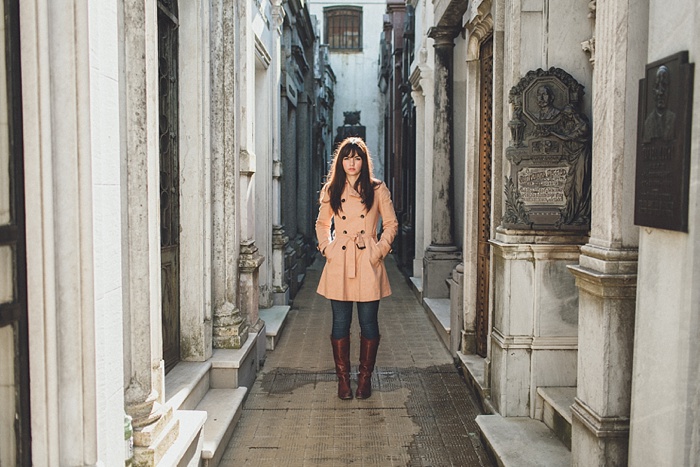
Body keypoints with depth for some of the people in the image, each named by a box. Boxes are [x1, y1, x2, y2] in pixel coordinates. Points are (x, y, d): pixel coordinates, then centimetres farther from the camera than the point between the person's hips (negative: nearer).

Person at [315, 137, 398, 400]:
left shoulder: (377, 190, 3)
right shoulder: (331, 190, 8)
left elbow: (391, 224, 7)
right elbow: (322, 224, 19)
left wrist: (380, 250, -3)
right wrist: (327, 249, 5)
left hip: (368, 263, -1)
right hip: (339, 264, 1)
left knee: (368, 323, 4)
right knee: (340, 323, 4)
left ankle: (365, 377, 20)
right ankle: (343, 378, 18)